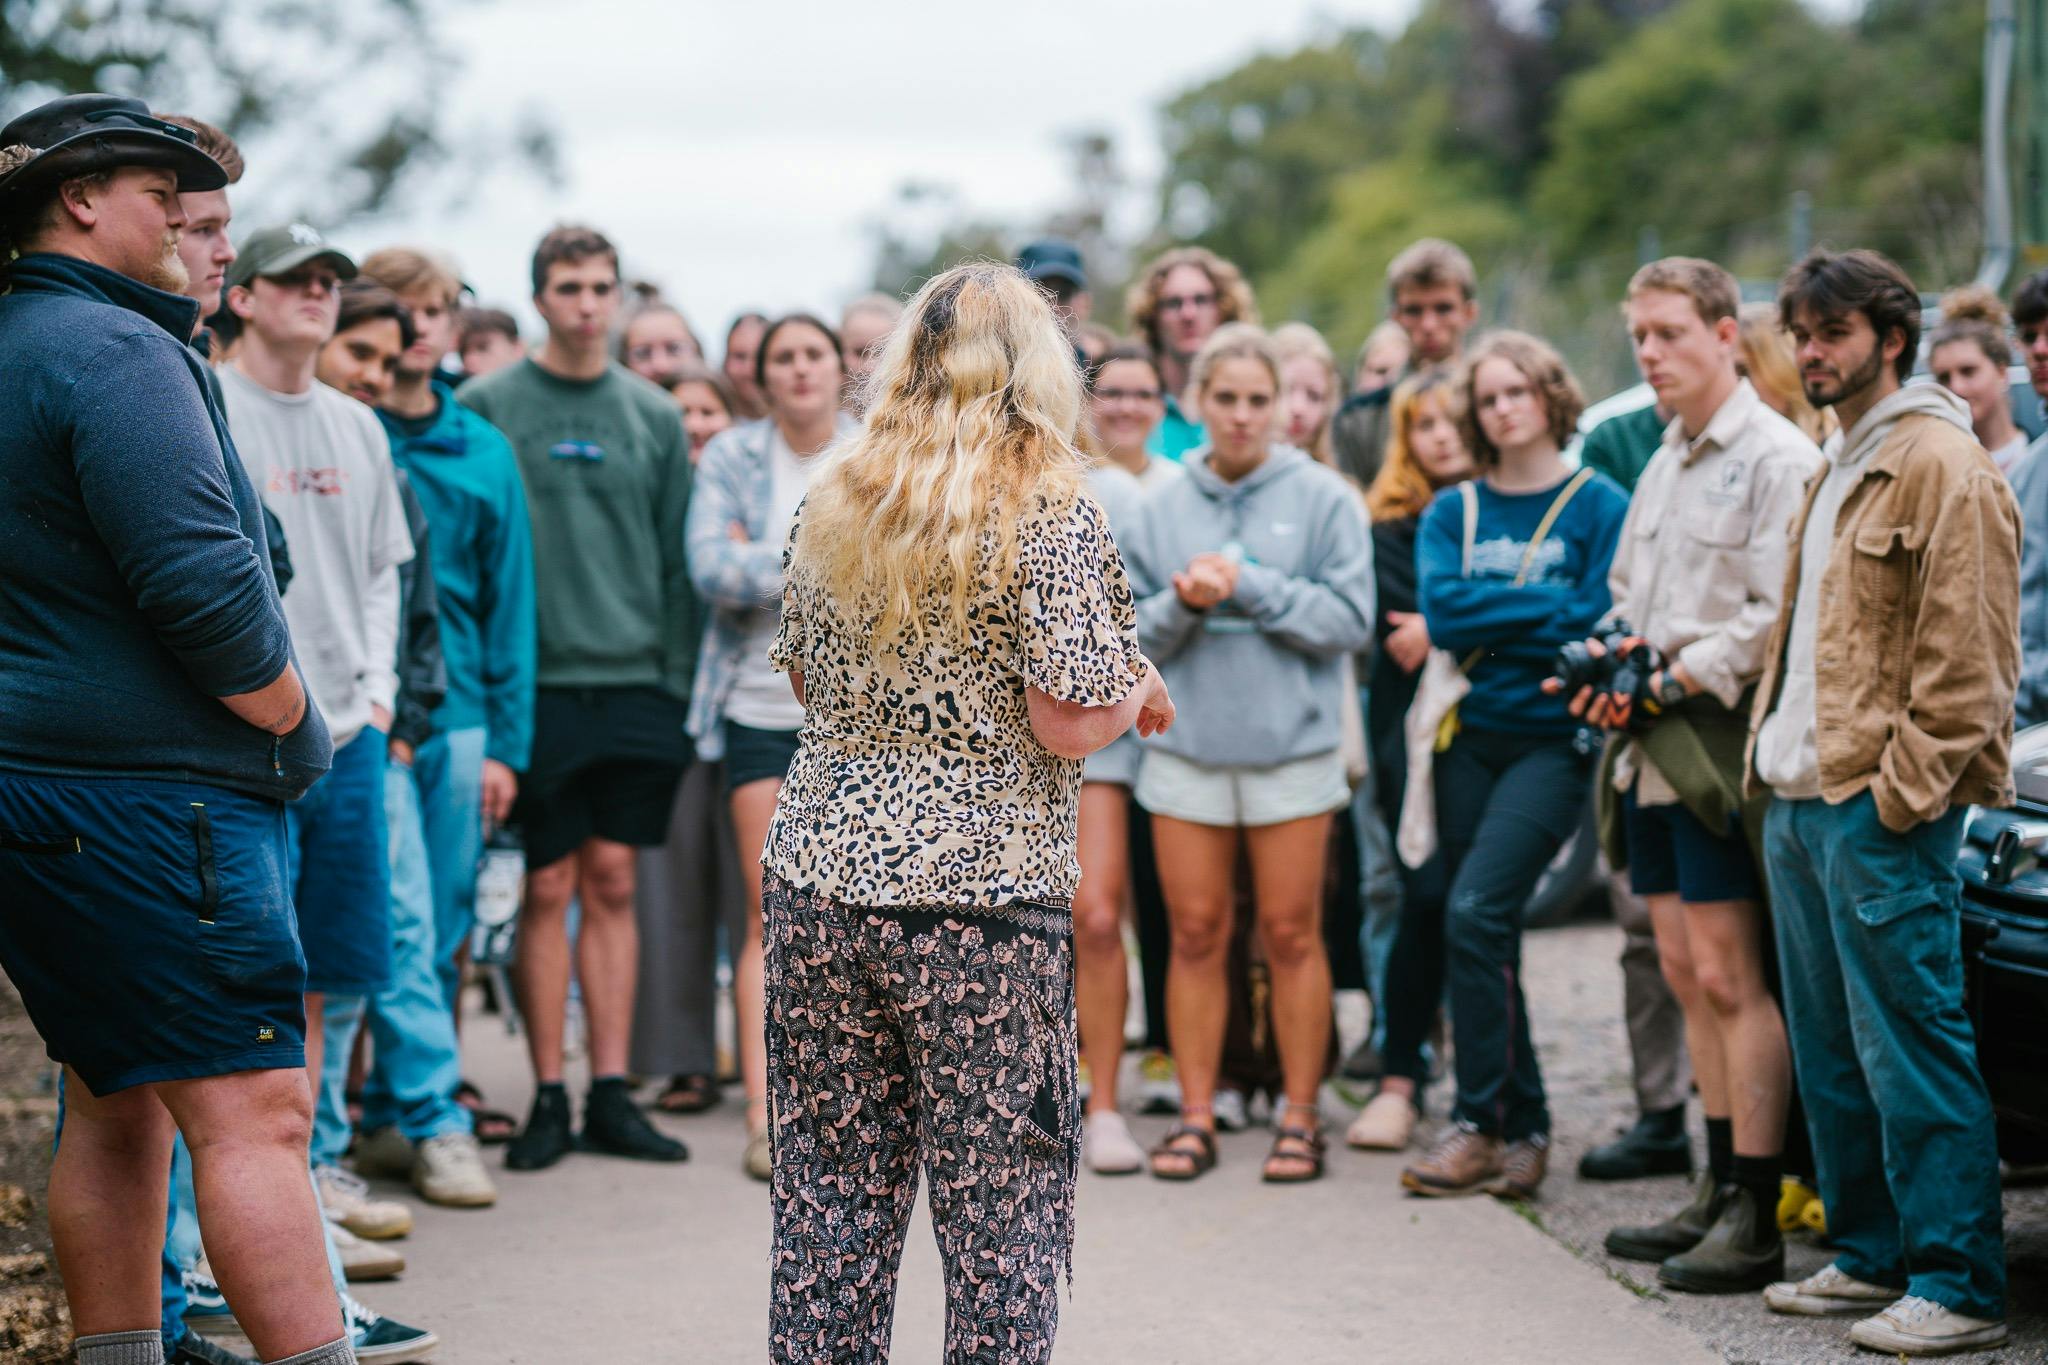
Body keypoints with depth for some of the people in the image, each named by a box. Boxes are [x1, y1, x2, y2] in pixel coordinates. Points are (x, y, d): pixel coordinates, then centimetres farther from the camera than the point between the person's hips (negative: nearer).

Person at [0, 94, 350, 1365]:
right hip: (153, 786, -10)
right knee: (257, 1107, -11)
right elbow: (201, 584, -20)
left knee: (117, 1104, 15)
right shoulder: (115, 351, -14)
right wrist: (299, 734, -6)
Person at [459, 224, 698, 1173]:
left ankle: (611, 1093, 11)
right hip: (538, 687, -3)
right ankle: (549, 1095, 7)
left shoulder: (653, 416, 10)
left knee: (613, 884, 6)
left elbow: (677, 559, 12)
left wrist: (678, 679, 5)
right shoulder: (487, 407, 0)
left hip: (635, 683, 3)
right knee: (548, 888, 0)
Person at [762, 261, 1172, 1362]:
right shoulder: (1049, 510, -8)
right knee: (1001, 1206, 4)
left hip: (818, 872, 5)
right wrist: (1140, 690, 7)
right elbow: (1068, 725, -12)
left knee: (830, 1197, 11)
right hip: (981, 898, -5)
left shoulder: (834, 498, 7)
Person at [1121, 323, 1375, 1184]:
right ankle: (1196, 1114, 14)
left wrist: (1247, 587, -14)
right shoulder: (1163, 508, 7)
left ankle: (1299, 1116, 13)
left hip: (1292, 747, -2)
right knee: (1196, 934, 5)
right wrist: (1182, 604, -15)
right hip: (1186, 747, 2)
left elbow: (1350, 619, -8)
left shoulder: (1323, 499, -1)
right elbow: (1131, 634, 5)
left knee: (1291, 935, 4)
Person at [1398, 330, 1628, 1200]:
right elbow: (1441, 610, -6)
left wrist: (1489, 619, -8)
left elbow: (1600, 627, -10)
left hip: (1552, 740, -5)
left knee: (1475, 911, -20)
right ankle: (1522, 1128, 18)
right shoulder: (1452, 512, 11)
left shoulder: (1599, 505, -1)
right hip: (1468, 739, 5)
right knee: (1483, 936, 7)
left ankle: (1484, 1125, -12)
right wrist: (1547, 609, -10)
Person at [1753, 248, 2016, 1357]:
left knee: (1910, 1047, -7)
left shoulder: (1940, 465, -10)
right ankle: (1870, 1255, 23)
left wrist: (1901, 792, -19)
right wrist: (1776, 758, 17)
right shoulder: (1839, 471, 21)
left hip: (1880, 809, -10)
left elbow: (1965, 654, -16)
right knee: (1829, 1049, 13)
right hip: (1800, 801, 10)